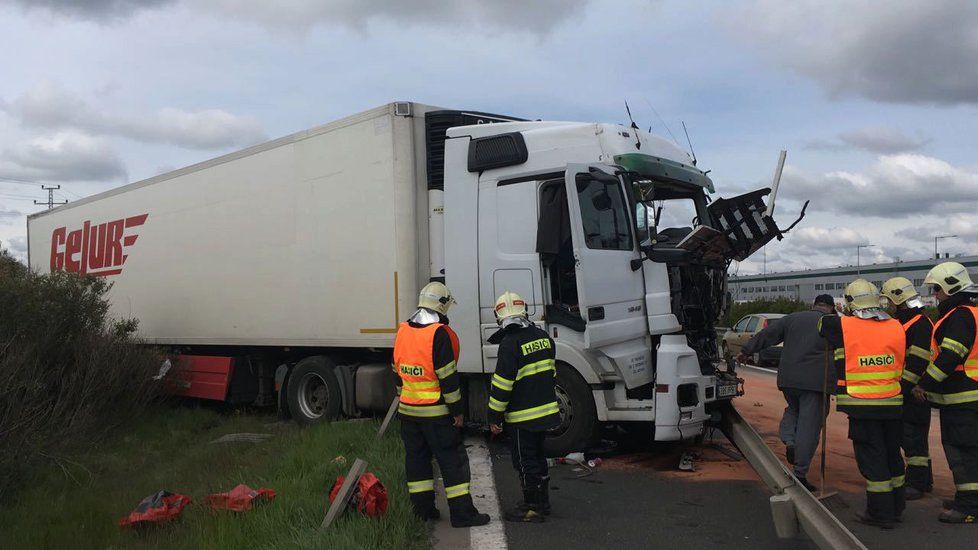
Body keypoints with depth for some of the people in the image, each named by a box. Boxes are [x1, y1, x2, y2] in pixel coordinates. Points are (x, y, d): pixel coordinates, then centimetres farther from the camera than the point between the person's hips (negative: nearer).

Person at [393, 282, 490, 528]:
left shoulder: (403, 330, 7)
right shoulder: (439, 334, -17)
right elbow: (447, 376, -18)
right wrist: (456, 410, -11)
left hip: (408, 409, 7)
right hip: (436, 412, -7)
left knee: (416, 458, 14)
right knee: (453, 461, 1)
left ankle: (422, 508, 21)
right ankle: (462, 513, 4)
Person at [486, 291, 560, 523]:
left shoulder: (509, 344, -20)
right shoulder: (542, 336, 4)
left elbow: (502, 384, -19)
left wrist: (494, 416, -11)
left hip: (522, 416, -8)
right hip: (546, 410, 8)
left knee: (525, 462, 4)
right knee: (538, 456, 20)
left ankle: (532, 508, 12)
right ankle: (543, 503, 31)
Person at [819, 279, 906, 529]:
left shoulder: (843, 326, -10)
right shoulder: (896, 327, 4)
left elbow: (820, 325, 8)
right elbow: (902, 364, 15)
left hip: (862, 406, -5)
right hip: (893, 404, 5)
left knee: (871, 457, 2)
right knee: (892, 454, 17)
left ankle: (881, 512, 8)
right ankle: (896, 507, 30)